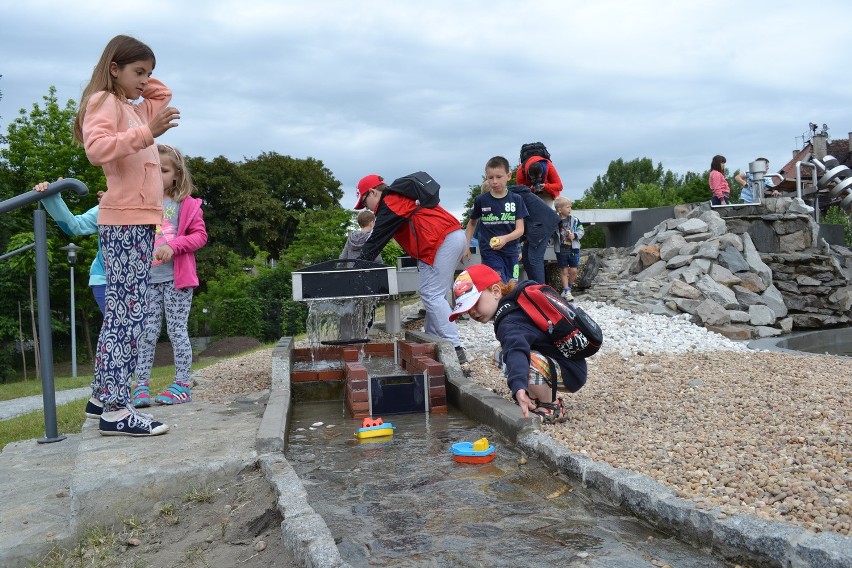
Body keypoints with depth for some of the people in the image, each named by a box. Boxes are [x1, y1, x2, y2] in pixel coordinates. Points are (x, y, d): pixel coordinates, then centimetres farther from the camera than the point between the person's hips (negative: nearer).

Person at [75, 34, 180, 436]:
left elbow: (164, 98, 39)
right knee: (128, 314, -12)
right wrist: (147, 133, -31)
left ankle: (107, 399, 17)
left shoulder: (134, 108, 21)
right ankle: (115, 410, -11)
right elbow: (97, 148, -23)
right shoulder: (103, 101, -5)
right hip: (123, 222, -9)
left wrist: (141, 82, 24)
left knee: (123, 314, 10)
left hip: (139, 221, 10)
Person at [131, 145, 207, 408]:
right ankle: (141, 385, 8)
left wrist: (174, 246, -16)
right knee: (146, 333, 3)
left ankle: (182, 385, 10)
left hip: (176, 279, -2)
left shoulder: (187, 204, 3)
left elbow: (200, 235, -1)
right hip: (147, 279, 2)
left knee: (177, 331, 4)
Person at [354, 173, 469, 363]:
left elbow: (376, 241, -5)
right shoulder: (403, 197, 26)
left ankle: (454, 348, -13)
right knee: (435, 295, 13)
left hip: (442, 241, -10)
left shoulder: (390, 204, -3)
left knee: (431, 295, -10)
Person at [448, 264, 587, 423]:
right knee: (503, 354, 14)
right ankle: (536, 401, 13)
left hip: (570, 372, -10)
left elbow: (517, 350, -46)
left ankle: (552, 408, -9)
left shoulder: (510, 323, -27)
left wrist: (519, 387, -62)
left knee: (512, 356, -32)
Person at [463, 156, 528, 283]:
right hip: (489, 252, -2)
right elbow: (472, 223, 16)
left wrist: (505, 238, -24)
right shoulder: (481, 200, -1)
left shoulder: (516, 199, 0)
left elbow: (520, 229, -5)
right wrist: (466, 245, 8)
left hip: (511, 252, 3)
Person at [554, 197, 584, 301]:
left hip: (573, 249, 2)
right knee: (564, 271, 4)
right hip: (561, 250, -2)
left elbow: (581, 231, 1)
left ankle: (568, 287, 25)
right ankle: (566, 291, 12)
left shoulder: (574, 220, 0)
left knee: (573, 270, 2)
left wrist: (574, 235, -15)